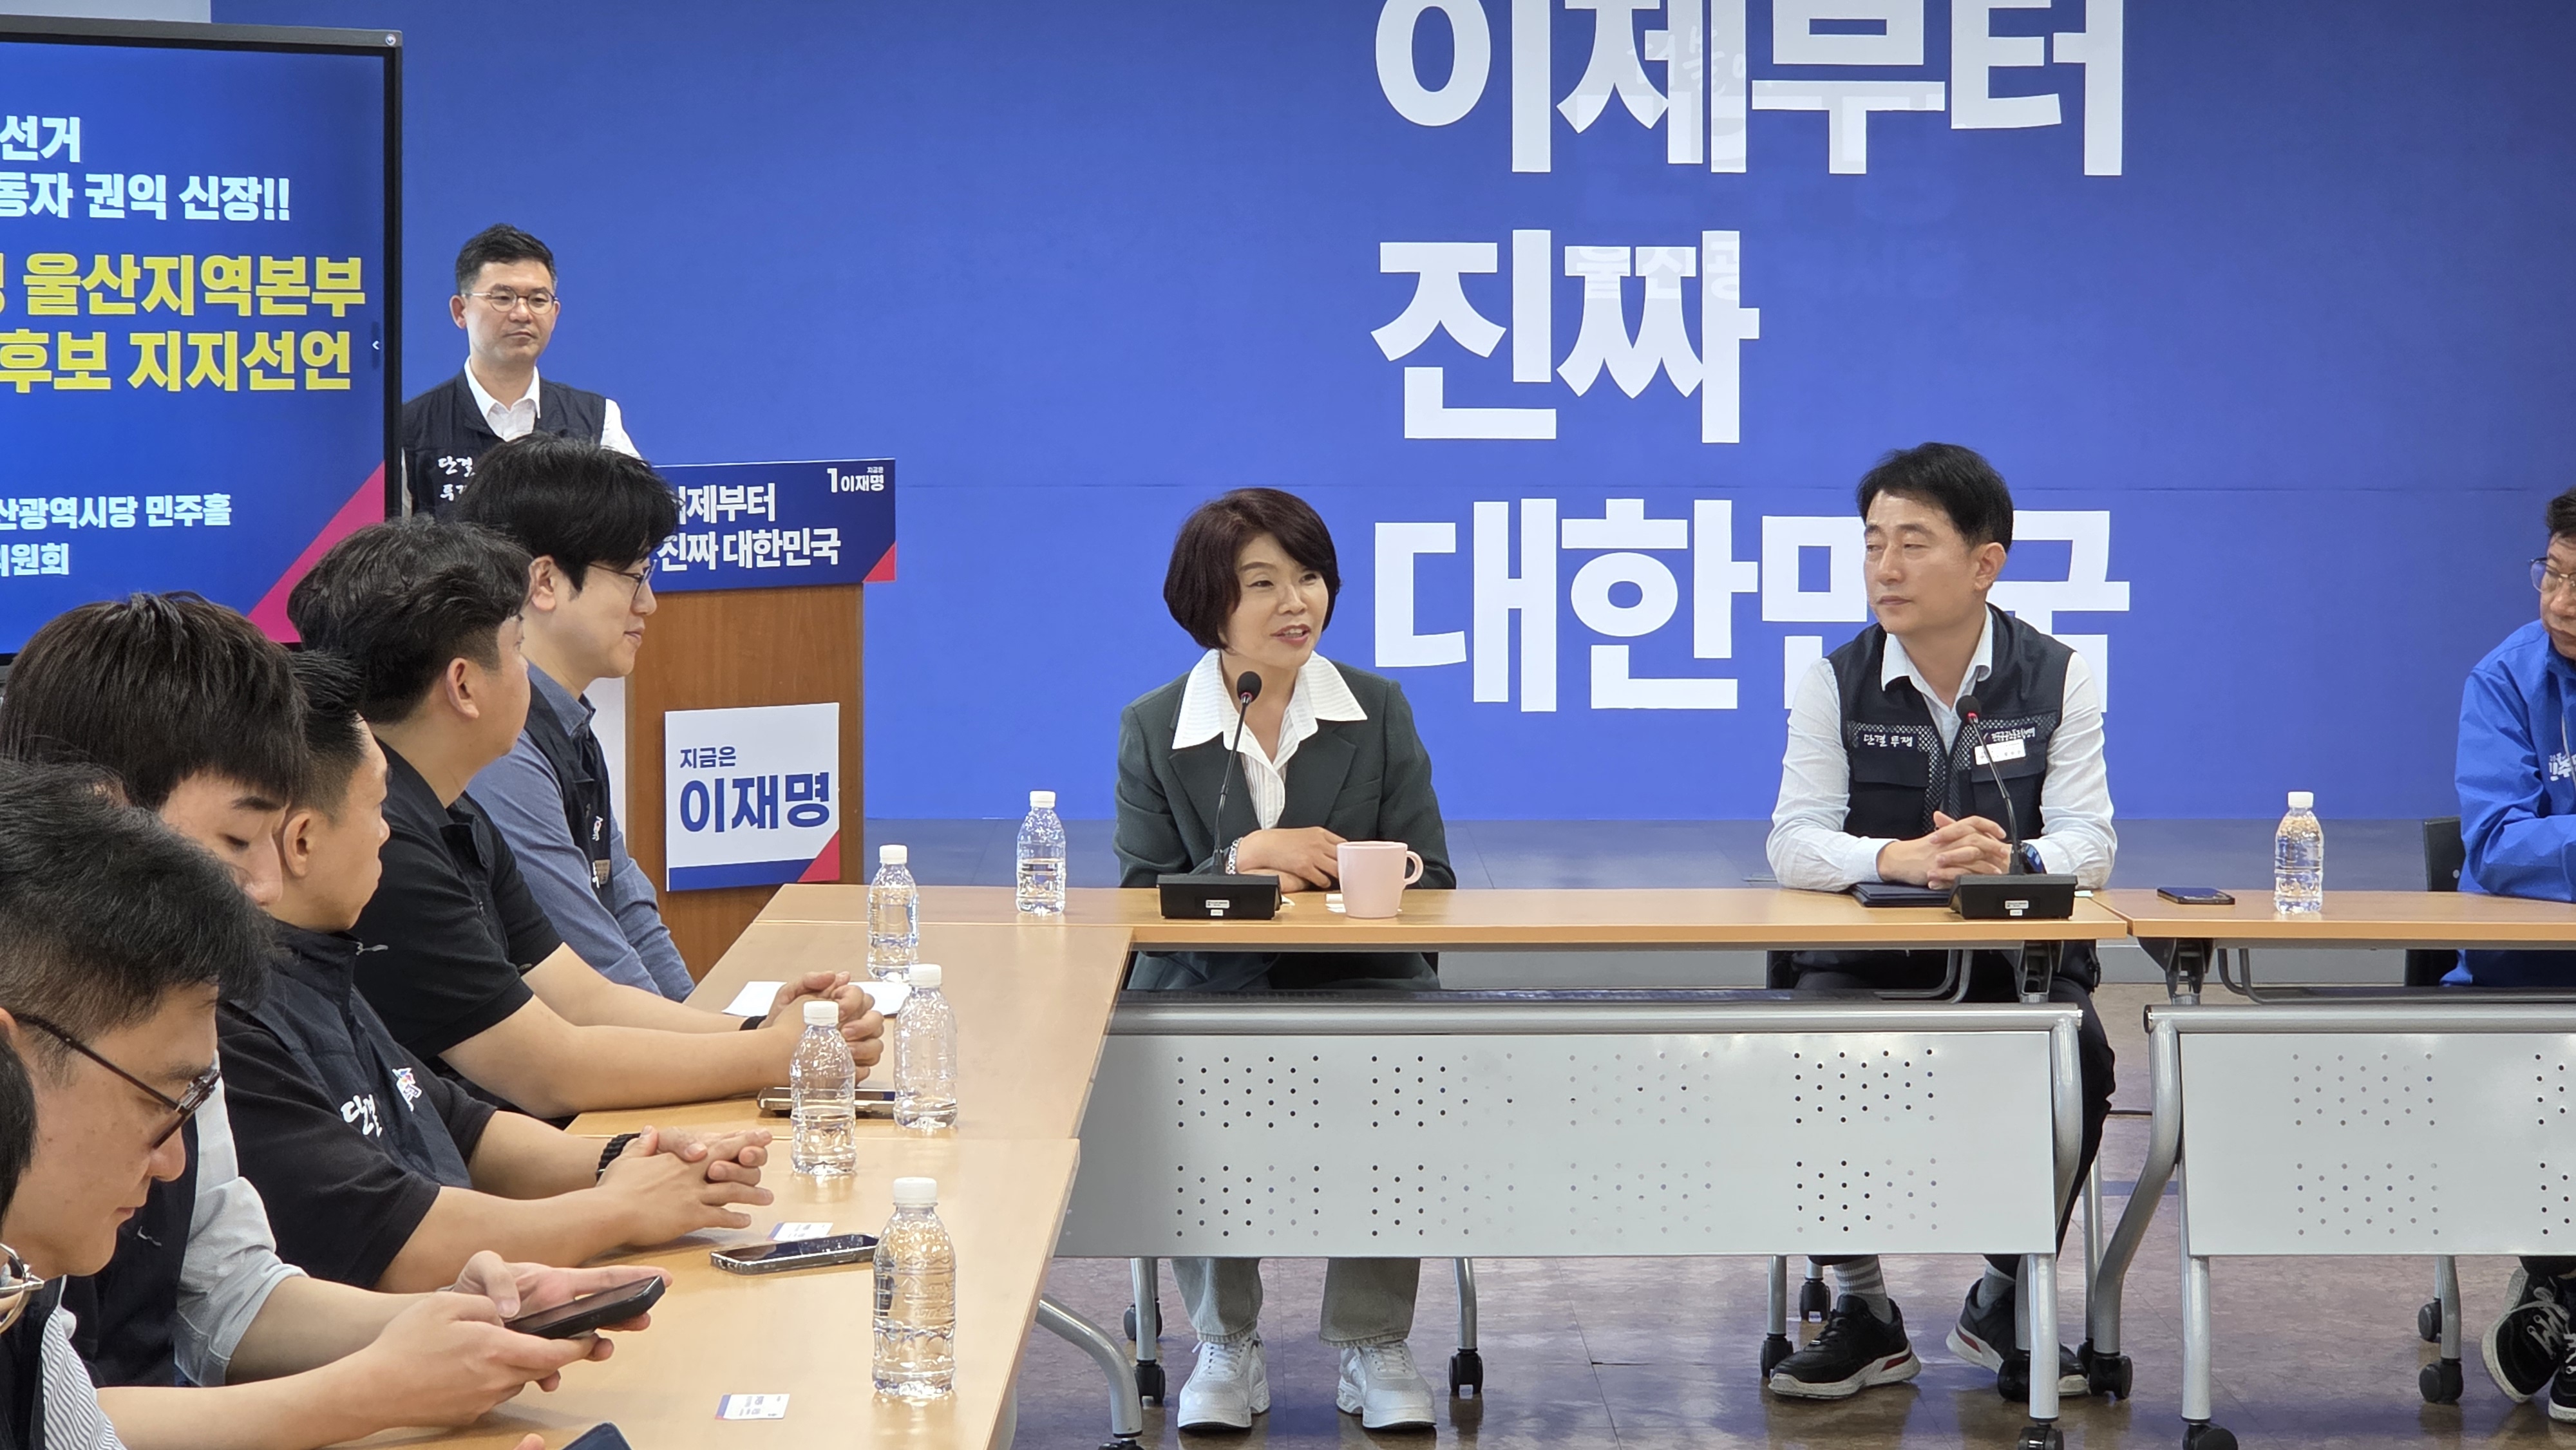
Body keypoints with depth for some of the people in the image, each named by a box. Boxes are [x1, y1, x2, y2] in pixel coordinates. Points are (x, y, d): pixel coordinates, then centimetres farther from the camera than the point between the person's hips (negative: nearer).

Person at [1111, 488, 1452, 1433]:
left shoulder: (1379, 710, 8)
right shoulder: (1153, 729, 6)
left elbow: (1427, 882, 4)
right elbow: (1142, 899, 0)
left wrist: (1335, 879, -19)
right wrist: (1241, 862, -20)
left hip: (1358, 987, 0)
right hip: (1206, 992, 0)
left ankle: (1373, 1347, -13)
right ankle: (1226, 1347, -10)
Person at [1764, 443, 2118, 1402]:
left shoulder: (2057, 680, 0)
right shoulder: (1835, 683, 1)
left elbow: (2088, 845, -7)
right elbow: (1794, 845, -8)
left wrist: (2010, 860, -31)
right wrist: (1904, 859, -29)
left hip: (2019, 961, 0)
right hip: (1865, 961, 0)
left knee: (2076, 1058, -30)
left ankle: (2007, 1298, -5)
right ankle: (1861, 1311, -8)